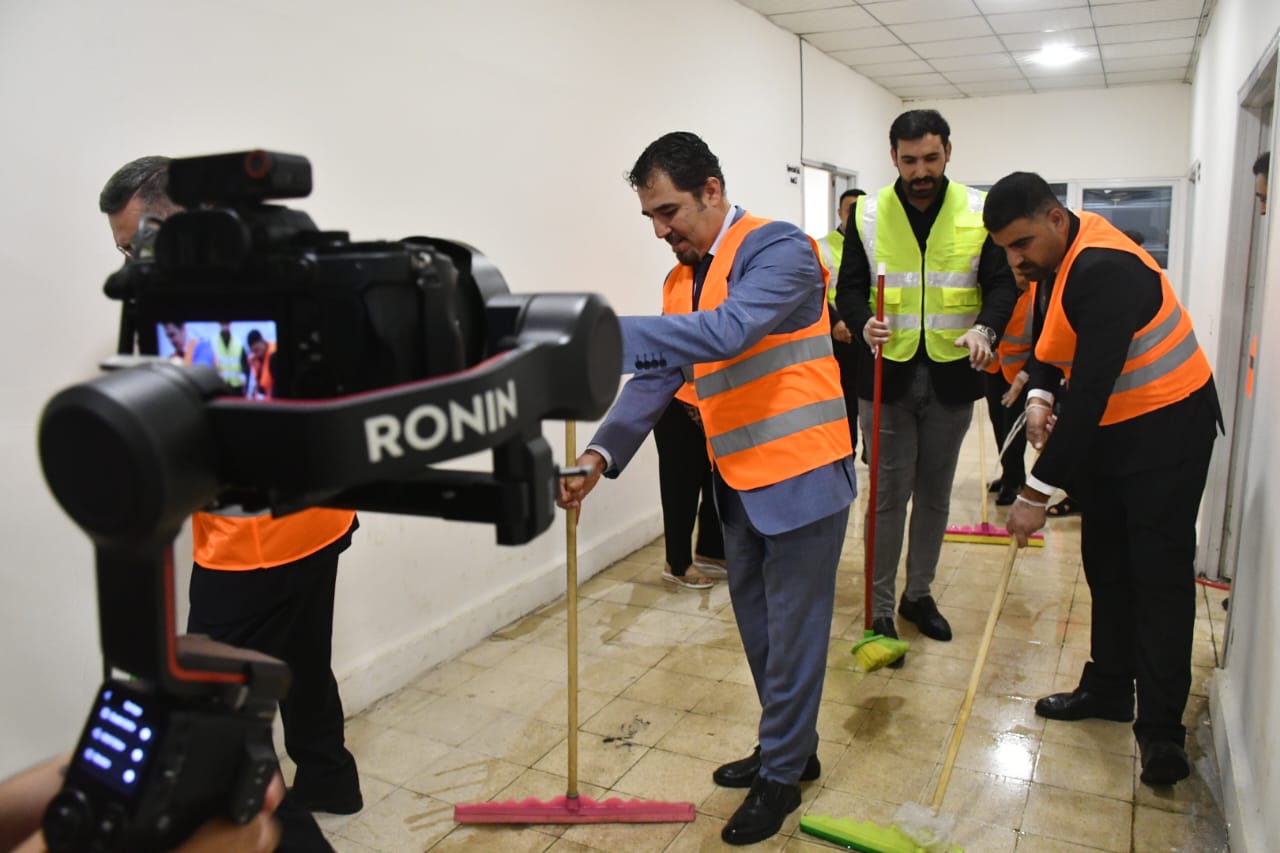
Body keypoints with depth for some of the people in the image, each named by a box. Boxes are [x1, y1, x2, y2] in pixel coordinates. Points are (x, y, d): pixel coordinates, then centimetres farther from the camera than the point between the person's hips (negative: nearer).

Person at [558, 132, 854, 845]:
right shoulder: (683, 279, 9)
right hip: (740, 482, 8)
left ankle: (781, 775, 26)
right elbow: (657, 377, 5)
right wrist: (602, 453, -9)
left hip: (803, 477, -8)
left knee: (791, 632, 6)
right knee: (756, 625, 20)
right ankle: (789, 748, 41)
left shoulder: (778, 249, -16)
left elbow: (727, 331, -34)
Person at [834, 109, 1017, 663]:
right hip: (888, 375, -1)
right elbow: (850, 286, 2)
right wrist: (862, 322, -19)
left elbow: (1002, 283, 1)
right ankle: (881, 612, 13)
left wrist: (985, 328, -19)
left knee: (934, 493, 14)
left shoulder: (979, 212, 1)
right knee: (889, 497, 2)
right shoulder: (868, 214, 0)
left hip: (951, 377, 2)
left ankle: (919, 595, 31)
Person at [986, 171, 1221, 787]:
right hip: (1106, 429, 9)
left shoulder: (1104, 271, -30)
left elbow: (1090, 390, -34)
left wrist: (1038, 491, -32)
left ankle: (1160, 729, 7)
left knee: (1160, 574, -4)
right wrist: (1038, 396, -9)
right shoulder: (1056, 256, 0)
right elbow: (1050, 338, 13)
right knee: (1106, 563, 14)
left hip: (1167, 432, -9)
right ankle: (1108, 688, 28)